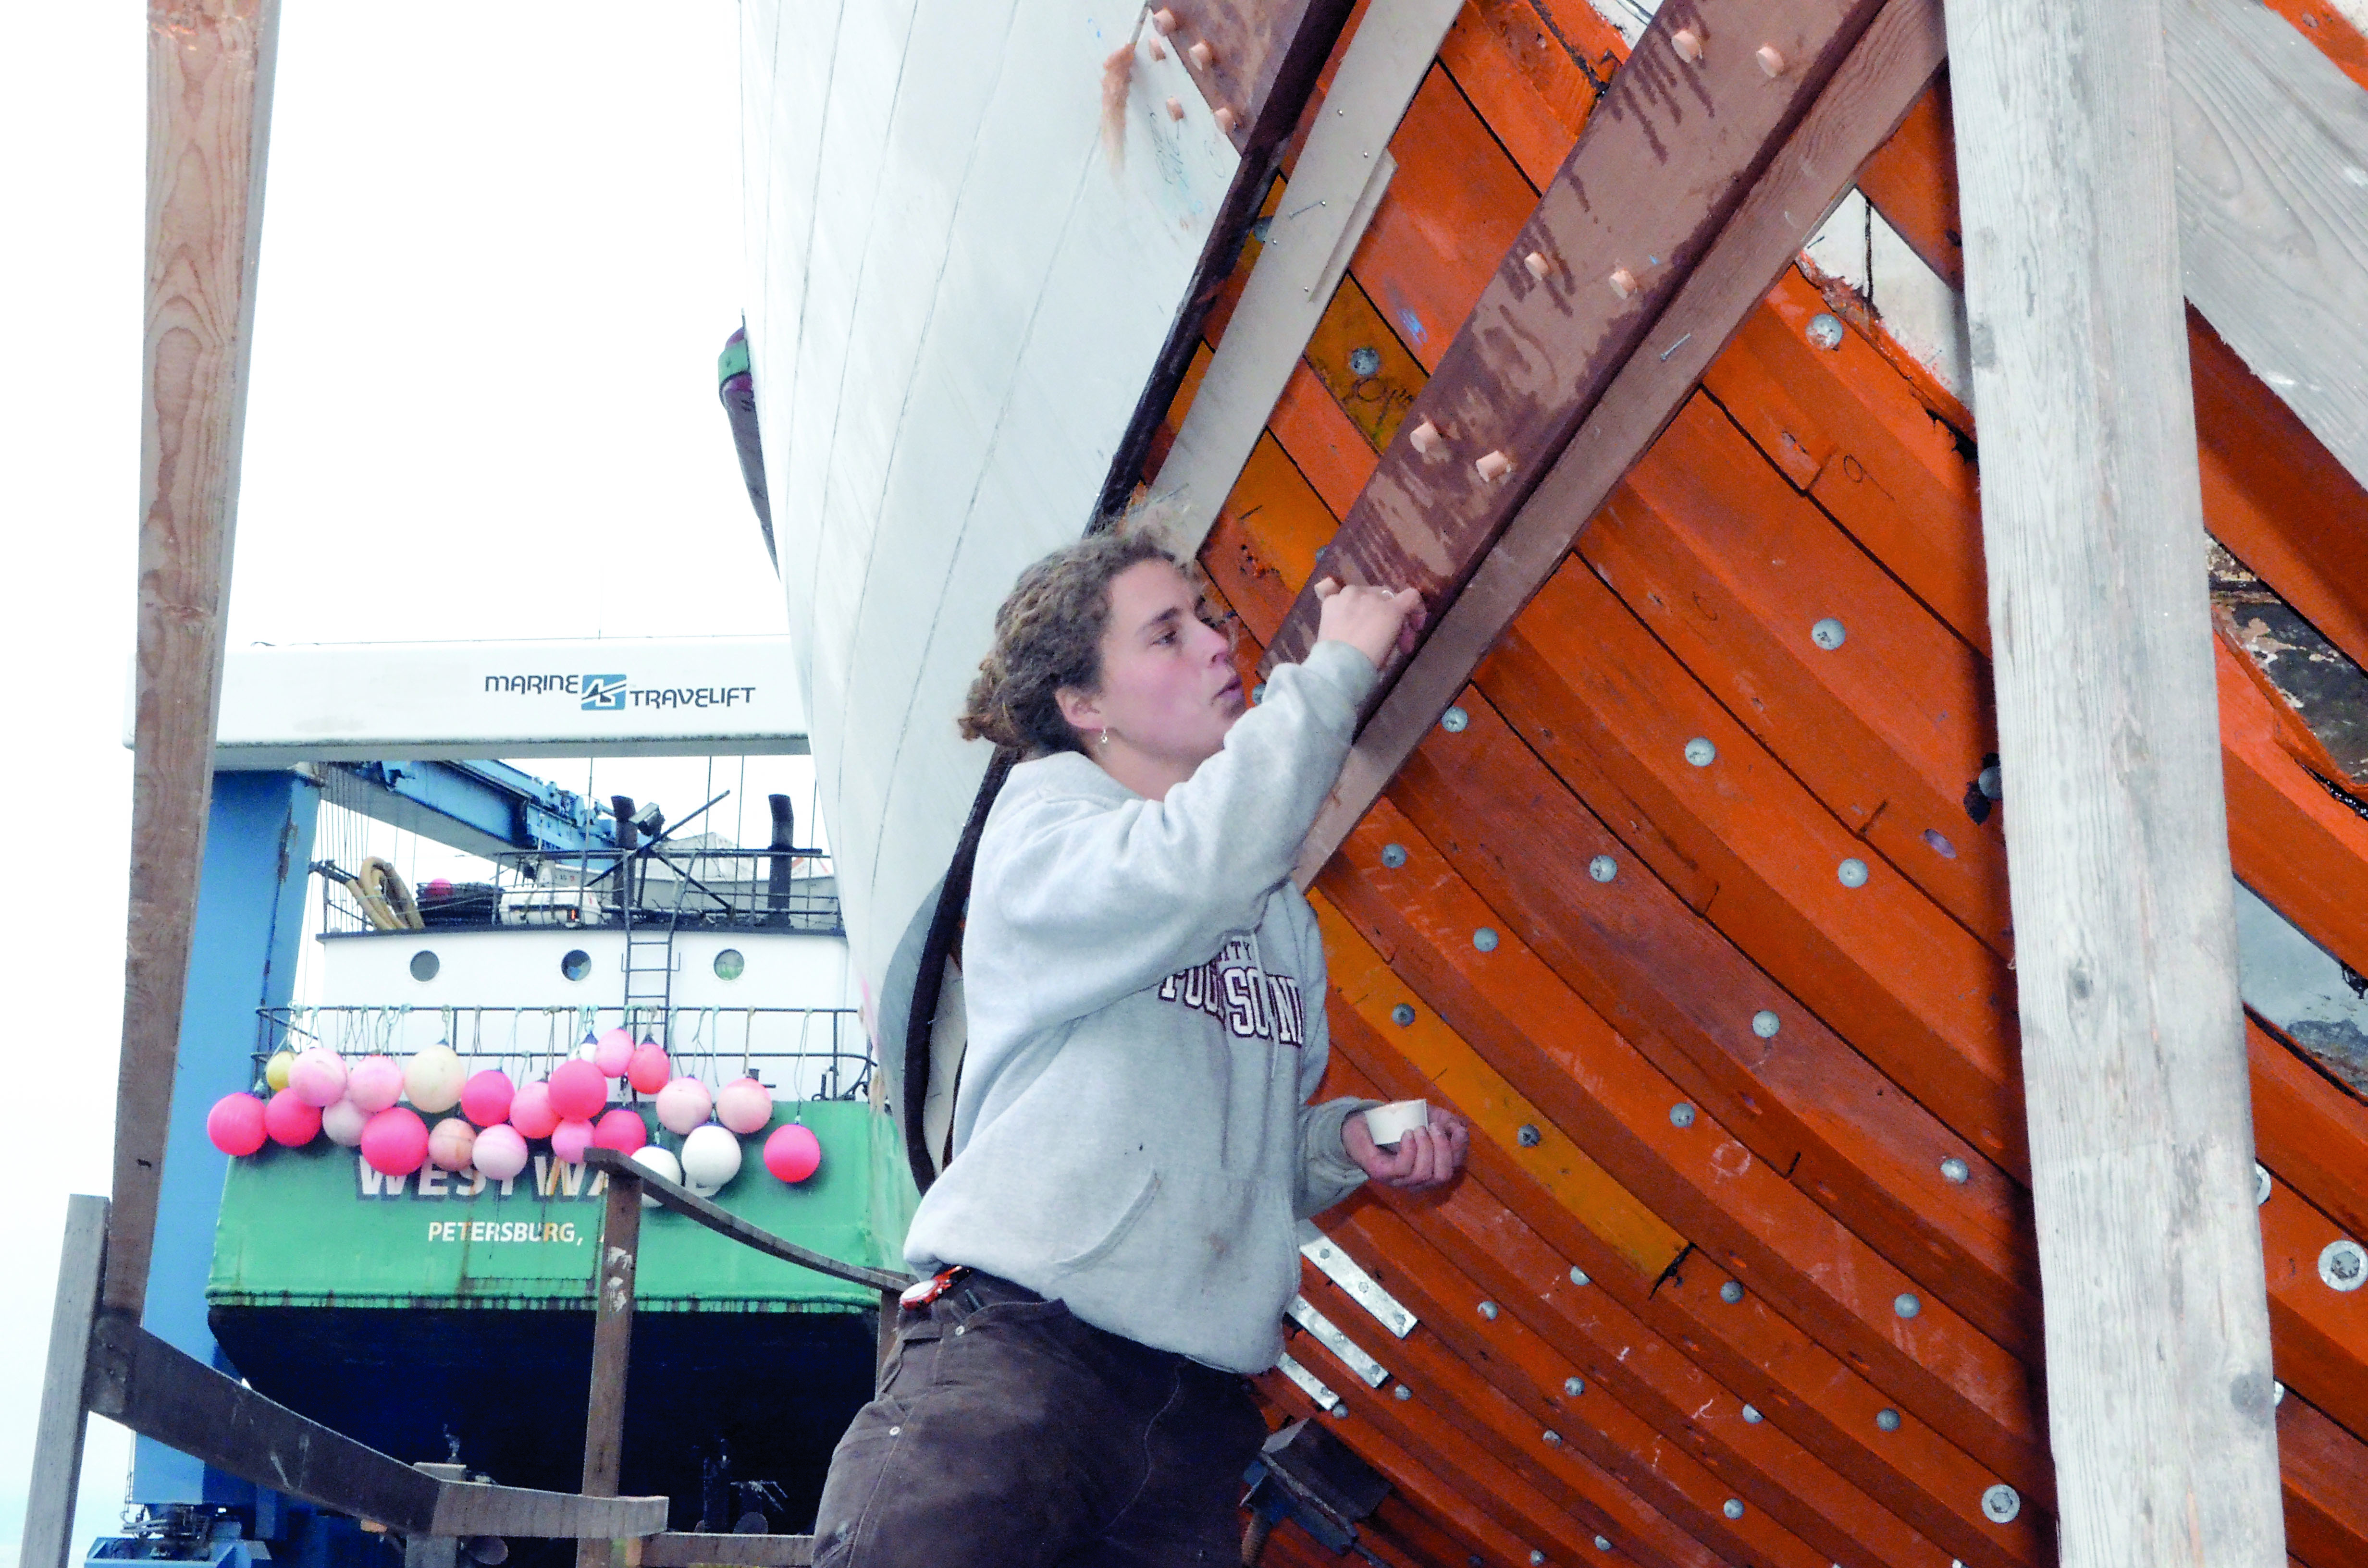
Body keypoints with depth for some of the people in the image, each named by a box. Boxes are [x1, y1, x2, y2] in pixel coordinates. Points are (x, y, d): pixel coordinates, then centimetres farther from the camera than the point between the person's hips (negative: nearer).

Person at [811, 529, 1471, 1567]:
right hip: (1018, 1340, -6)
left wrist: (1344, 1142, 7)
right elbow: (1194, 871, -20)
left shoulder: (1280, 907, 21)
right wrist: (1337, 664, -10)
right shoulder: (1045, 820, 3)